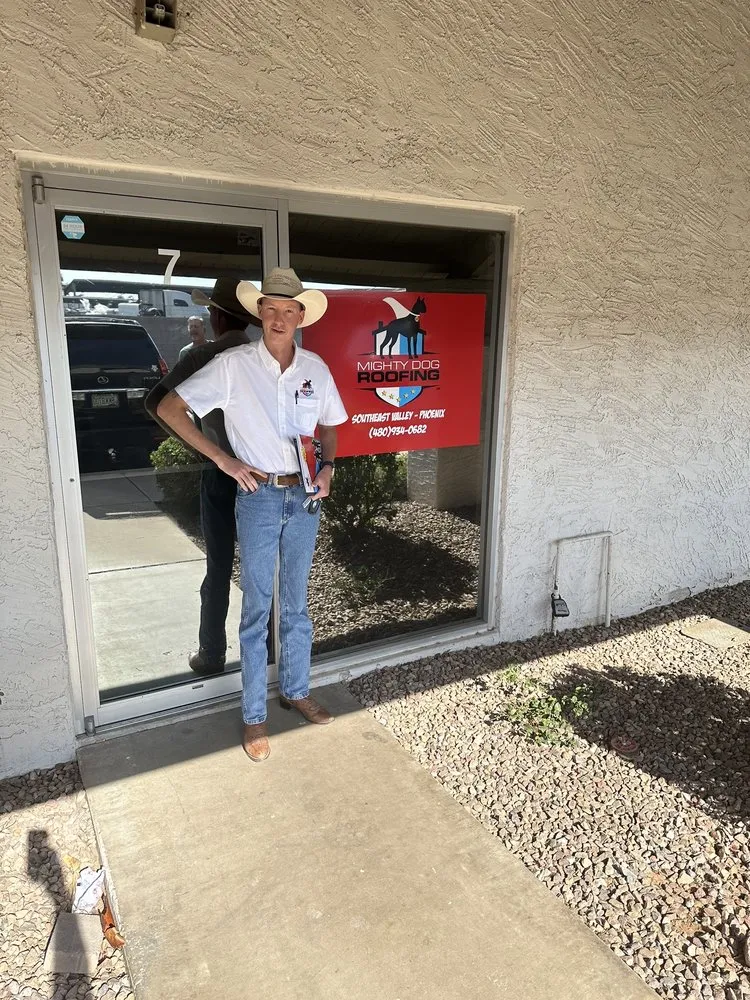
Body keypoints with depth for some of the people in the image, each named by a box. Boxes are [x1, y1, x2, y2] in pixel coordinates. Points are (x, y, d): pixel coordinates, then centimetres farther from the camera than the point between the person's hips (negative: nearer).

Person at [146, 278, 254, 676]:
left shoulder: (204, 355, -8)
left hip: (222, 473, -3)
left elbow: (154, 401, -10)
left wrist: (189, 442, -3)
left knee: (218, 569, 6)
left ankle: (211, 655, 18)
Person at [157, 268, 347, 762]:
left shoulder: (315, 367, 3)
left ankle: (296, 690, 34)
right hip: (259, 498, -3)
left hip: (305, 497, 4)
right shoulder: (232, 365, -9)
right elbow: (170, 408, -8)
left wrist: (328, 467, -1)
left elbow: (329, 425, 17)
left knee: (296, 602, 15)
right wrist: (223, 459, -12)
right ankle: (254, 715, 19)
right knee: (257, 608, 4)